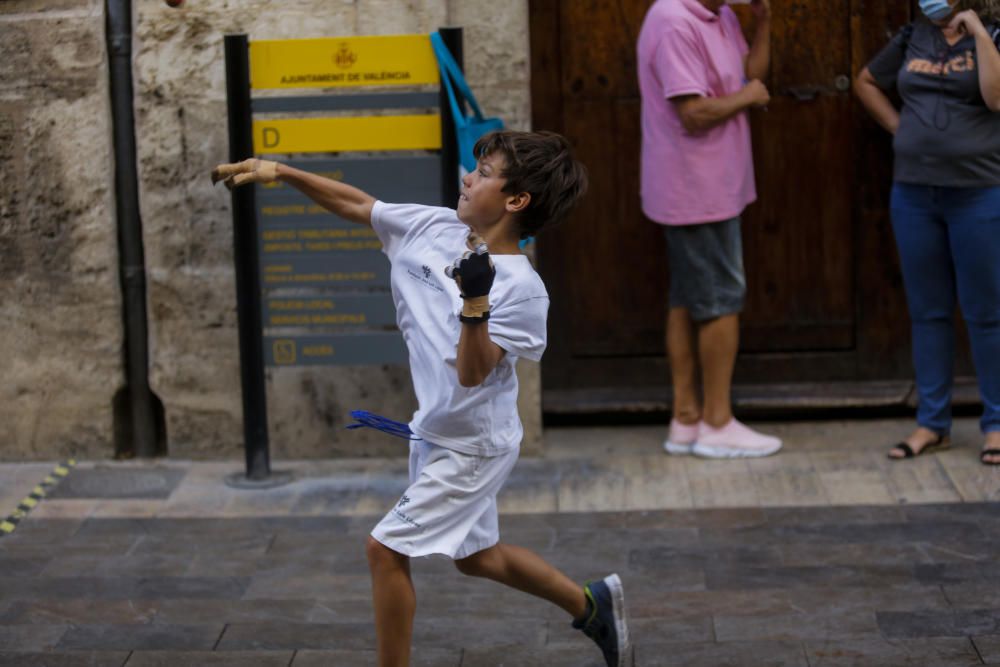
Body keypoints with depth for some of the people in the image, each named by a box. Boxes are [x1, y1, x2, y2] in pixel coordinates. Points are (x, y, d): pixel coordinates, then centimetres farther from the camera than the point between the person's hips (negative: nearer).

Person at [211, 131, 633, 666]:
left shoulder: (520, 288, -25)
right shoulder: (434, 228, -4)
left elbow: (471, 373, -29)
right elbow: (356, 205, 4)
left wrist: (475, 302, -42)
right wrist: (281, 172, -3)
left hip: (473, 446, -8)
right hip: (434, 434, 8)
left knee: (386, 548, -9)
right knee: (476, 556, 22)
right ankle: (592, 605, 40)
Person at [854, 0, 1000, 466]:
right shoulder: (912, 39, 9)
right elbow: (866, 82, 23)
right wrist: (898, 127, 10)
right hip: (914, 193, 5)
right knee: (928, 312, 10)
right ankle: (932, 423, 17)